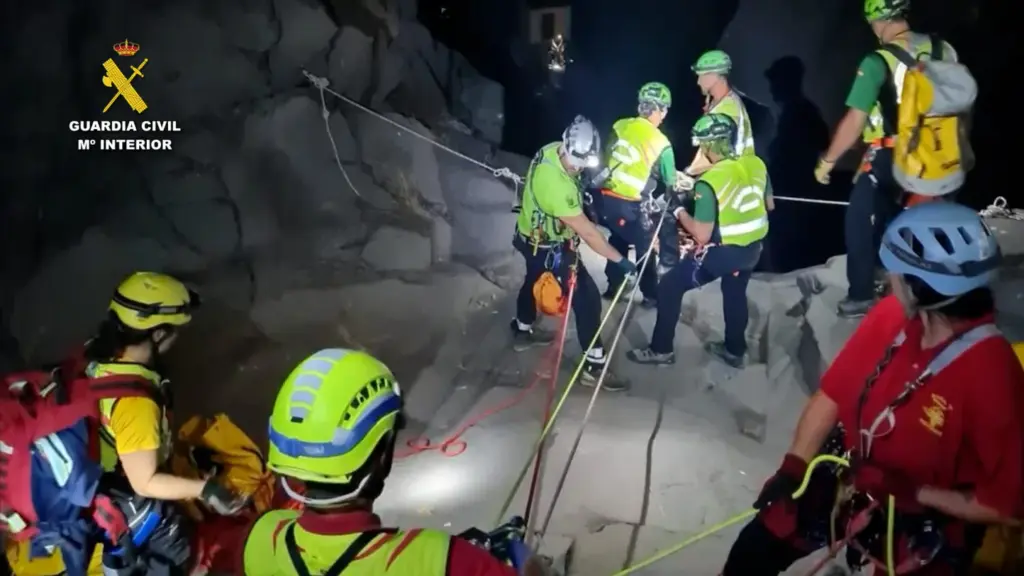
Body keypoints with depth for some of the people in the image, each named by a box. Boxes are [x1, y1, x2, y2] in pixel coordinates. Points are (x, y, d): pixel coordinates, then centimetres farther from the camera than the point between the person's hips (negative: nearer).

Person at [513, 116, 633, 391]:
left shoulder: (553, 149, -15)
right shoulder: (556, 185, -40)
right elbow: (586, 232, -33)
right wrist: (620, 260, -27)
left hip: (533, 237, 10)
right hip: (549, 248, -10)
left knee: (534, 281, 31)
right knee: (587, 298, -3)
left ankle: (522, 331, 55)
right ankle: (594, 366, 5)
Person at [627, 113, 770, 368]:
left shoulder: (709, 183, -26)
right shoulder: (756, 163, -6)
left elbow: (702, 235, -24)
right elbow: (769, 204, 10)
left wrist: (678, 211, -10)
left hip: (723, 252, -7)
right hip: (753, 248, 7)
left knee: (669, 287, 7)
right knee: (735, 294, 29)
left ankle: (661, 349, 14)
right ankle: (735, 350, 45)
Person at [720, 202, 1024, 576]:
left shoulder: (991, 374, -30)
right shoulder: (891, 315, -13)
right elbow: (833, 393, -4)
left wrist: (914, 494, -27)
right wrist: (793, 467, -10)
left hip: (923, 526, -4)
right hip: (847, 479, 5)